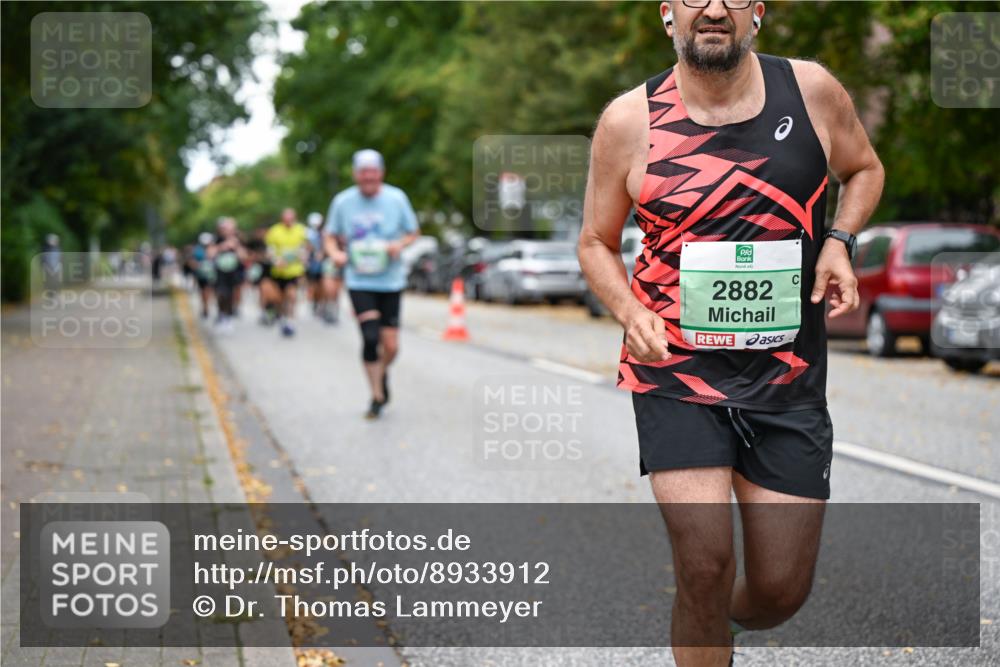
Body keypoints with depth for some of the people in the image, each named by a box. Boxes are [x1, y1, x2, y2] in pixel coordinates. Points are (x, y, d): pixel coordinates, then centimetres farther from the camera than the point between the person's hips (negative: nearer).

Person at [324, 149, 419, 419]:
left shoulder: (396, 198, -2)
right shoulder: (342, 201, -1)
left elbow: (412, 233, 7)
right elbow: (331, 236, 9)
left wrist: (399, 244, -14)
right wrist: (335, 252, -13)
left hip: (390, 281, 1)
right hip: (359, 281, -1)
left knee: (391, 346, 0)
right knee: (371, 338, -15)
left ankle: (382, 373, 35)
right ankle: (377, 396, 2)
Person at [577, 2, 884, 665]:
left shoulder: (812, 91, -2)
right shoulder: (630, 120, -5)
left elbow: (864, 168, 18)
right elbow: (597, 242, 8)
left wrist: (840, 241, -1)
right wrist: (630, 311, -11)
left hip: (788, 379, 2)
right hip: (677, 373, -2)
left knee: (781, 591, 7)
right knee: (704, 567, -15)